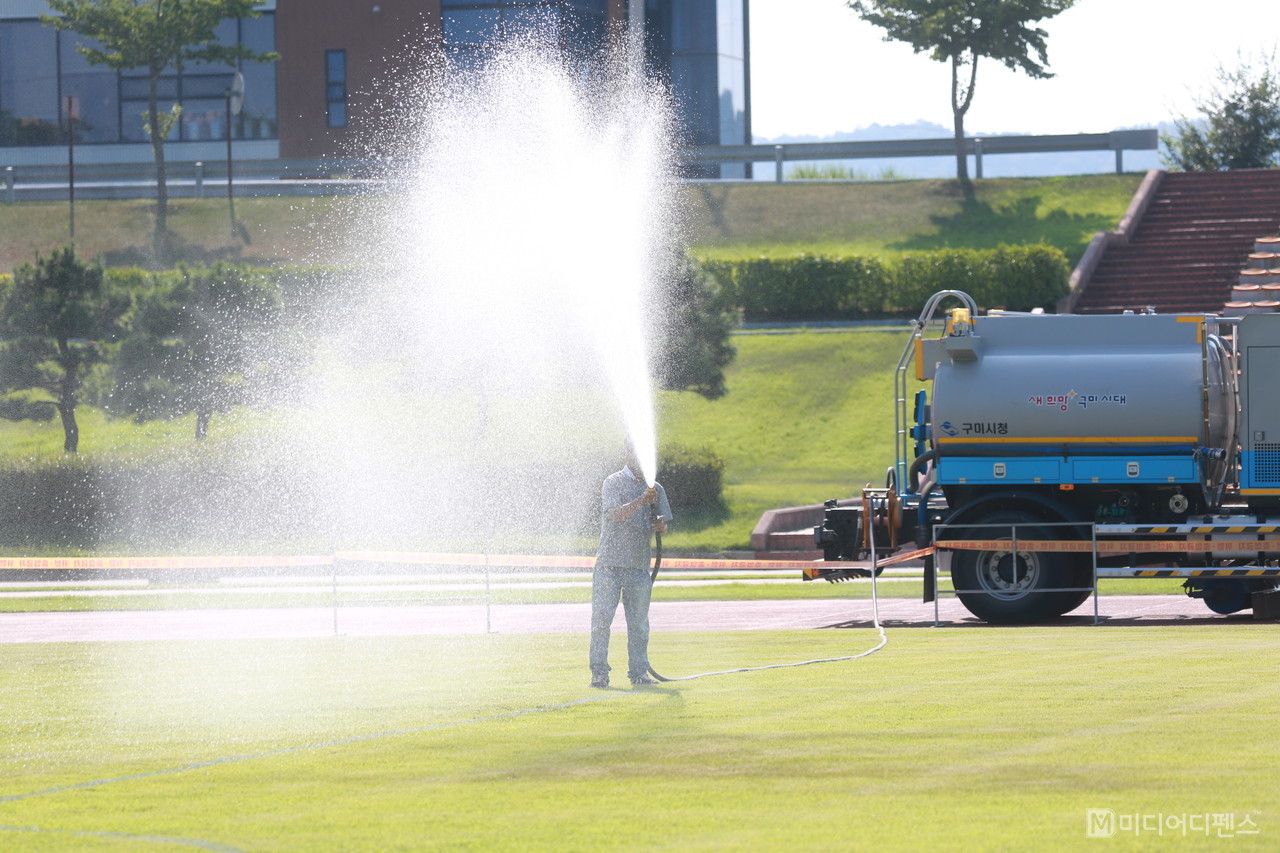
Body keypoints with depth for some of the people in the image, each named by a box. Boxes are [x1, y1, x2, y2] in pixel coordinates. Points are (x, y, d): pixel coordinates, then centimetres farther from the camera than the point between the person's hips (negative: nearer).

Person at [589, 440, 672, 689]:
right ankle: (599, 673, -3)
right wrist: (642, 501, -30)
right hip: (609, 563, -4)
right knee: (602, 619, -6)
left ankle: (639, 672, 11)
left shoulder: (655, 489, 13)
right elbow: (615, 514, -16)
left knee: (639, 623, 5)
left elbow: (663, 525, 16)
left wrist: (661, 526, -9)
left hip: (639, 565, 4)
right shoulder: (613, 483, -1)